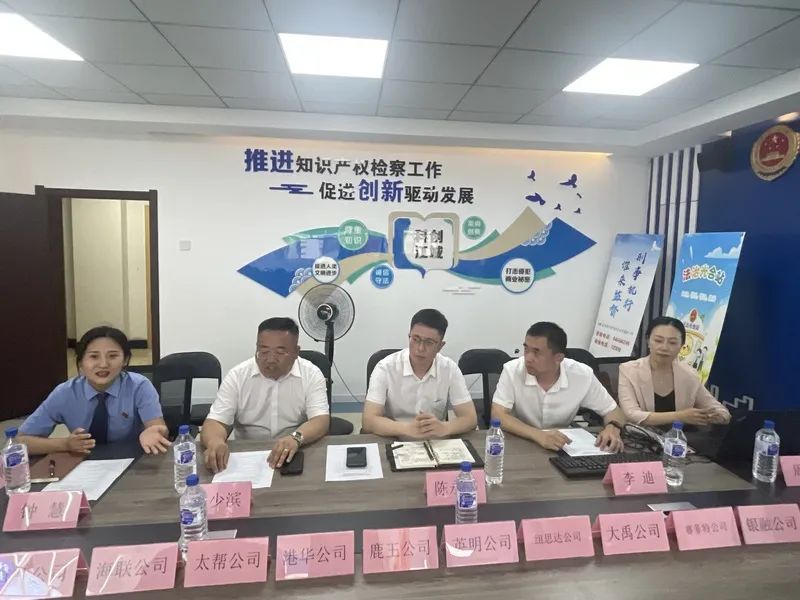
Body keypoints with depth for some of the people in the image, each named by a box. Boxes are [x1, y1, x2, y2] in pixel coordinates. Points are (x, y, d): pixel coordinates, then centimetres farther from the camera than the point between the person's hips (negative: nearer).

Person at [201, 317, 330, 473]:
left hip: (295, 457, -1)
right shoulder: (236, 376, -2)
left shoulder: (311, 374, -5)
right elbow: (216, 421, -6)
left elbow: (321, 420, -14)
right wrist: (215, 442, -30)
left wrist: (296, 438, -35)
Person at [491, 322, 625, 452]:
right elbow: (497, 416, -24)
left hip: (562, 447, 2)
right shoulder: (512, 370, -18)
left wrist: (612, 428, -24)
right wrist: (538, 434, -38)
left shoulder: (582, 375, -13)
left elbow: (613, 411, -1)